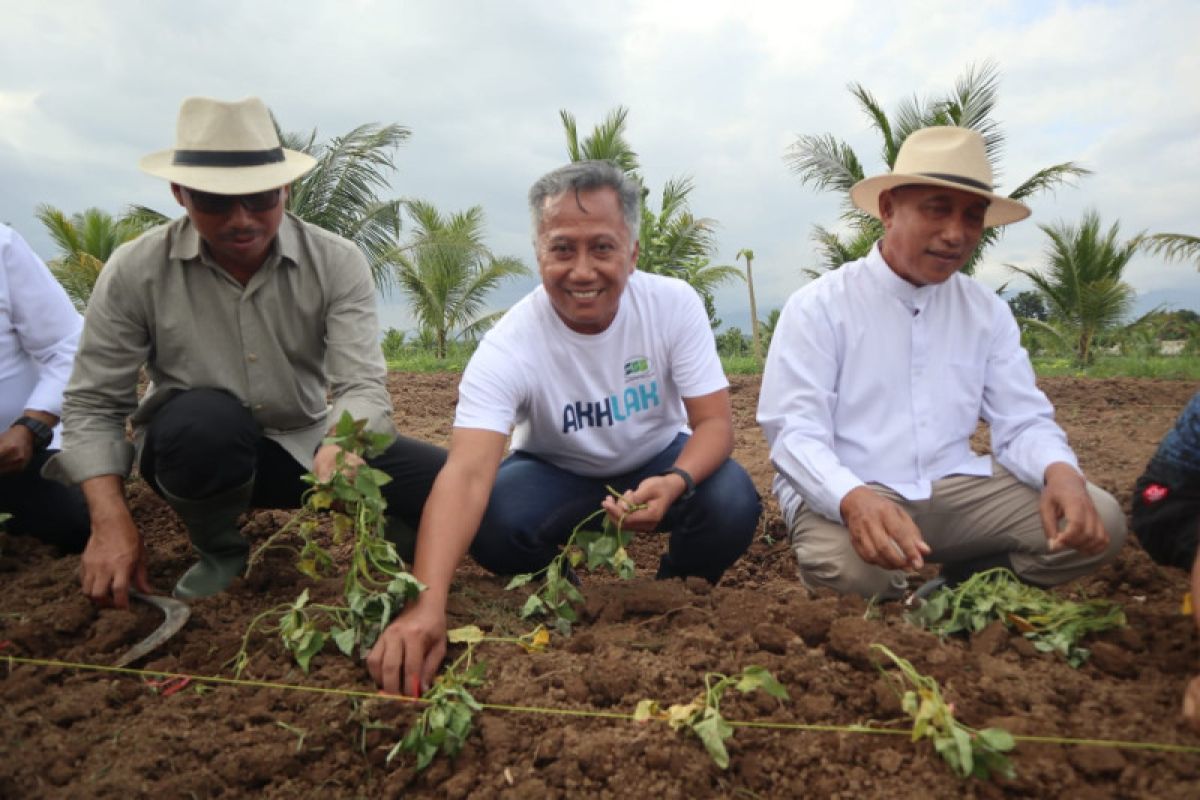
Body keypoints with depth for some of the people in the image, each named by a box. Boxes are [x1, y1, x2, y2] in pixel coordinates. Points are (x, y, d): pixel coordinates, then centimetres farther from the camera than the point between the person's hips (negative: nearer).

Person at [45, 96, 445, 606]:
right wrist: (112, 523, -19)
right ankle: (218, 548, -5)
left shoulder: (337, 263, -14)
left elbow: (363, 386, -22)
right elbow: (92, 406, -6)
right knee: (205, 418, -37)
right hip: (195, 449, 1)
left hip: (305, 445, 0)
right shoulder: (134, 271, -12)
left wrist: (340, 448, -45)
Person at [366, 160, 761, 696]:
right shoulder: (508, 347, -29)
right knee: (492, 527, -31)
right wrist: (426, 605, -55)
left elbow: (715, 422, -19)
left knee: (732, 505, -29)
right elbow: (467, 474, -40)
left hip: (660, 459, 1)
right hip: (556, 472, 0)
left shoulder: (675, 304, -22)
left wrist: (675, 483, -42)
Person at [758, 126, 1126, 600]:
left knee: (1099, 521, -14)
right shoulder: (818, 306, -7)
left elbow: (1022, 421, 7)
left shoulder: (988, 311, 9)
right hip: (846, 496, -4)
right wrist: (854, 499, -36)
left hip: (956, 489, 5)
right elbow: (796, 430, -16)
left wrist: (1059, 470, -18)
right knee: (844, 565, -36)